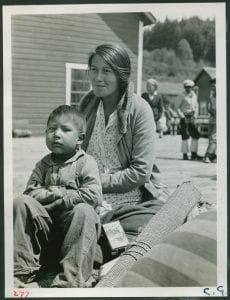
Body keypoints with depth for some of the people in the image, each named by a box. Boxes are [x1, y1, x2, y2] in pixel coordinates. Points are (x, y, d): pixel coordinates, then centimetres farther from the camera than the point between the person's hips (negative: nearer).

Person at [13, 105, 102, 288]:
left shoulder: (86, 163, -1)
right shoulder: (43, 165, 12)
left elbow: (94, 195, -15)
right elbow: (30, 193, 2)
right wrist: (56, 193, -13)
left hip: (73, 227, -3)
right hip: (45, 228, 3)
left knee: (84, 211, -34)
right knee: (21, 202, -19)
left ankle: (69, 281, -40)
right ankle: (23, 273, -21)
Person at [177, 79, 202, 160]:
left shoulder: (194, 95, 10)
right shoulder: (182, 96, -7)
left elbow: (196, 107, 14)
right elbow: (178, 108, -7)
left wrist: (194, 116, -2)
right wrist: (183, 117, -15)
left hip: (191, 118, 6)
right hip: (184, 118, -6)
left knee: (196, 135, 4)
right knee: (185, 136, -6)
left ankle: (194, 154, 11)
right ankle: (185, 154, 3)